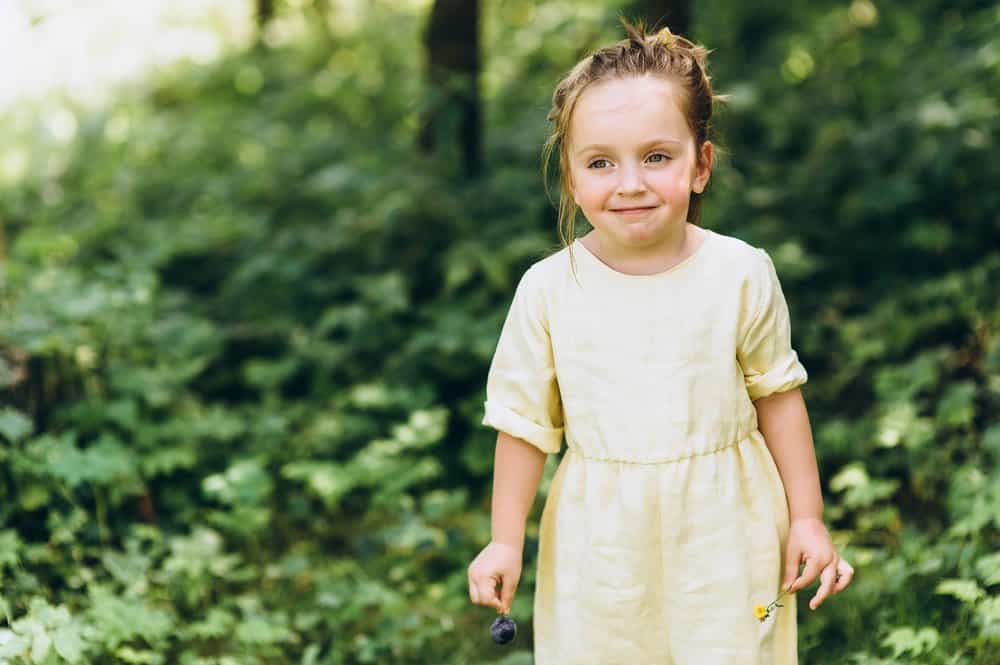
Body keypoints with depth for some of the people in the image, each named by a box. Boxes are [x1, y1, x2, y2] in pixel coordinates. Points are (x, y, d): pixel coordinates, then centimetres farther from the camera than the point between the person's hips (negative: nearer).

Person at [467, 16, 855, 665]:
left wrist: (807, 519, 3)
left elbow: (777, 393, 1)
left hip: (722, 527, 0)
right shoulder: (549, 289, -9)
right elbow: (526, 421, 0)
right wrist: (506, 541, 3)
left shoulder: (742, 273, -9)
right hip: (602, 539, 0)